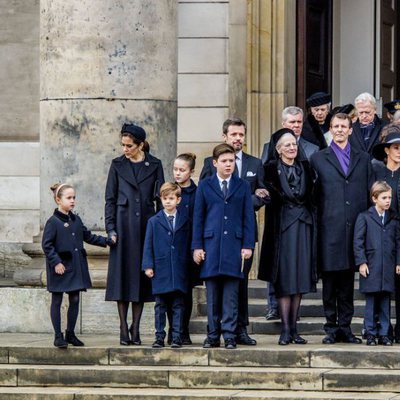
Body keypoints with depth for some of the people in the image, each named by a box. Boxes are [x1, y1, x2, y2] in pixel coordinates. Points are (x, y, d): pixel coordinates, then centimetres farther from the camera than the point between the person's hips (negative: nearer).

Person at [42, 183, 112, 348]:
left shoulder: (76, 220, 10)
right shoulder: (53, 222, -11)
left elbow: (88, 236, 20)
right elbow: (47, 244, -13)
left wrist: (107, 241, 15)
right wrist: (56, 262, -18)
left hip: (76, 266, 7)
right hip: (60, 268, -7)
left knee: (74, 300, 9)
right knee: (57, 301, 2)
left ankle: (70, 334, 20)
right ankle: (58, 336, 7)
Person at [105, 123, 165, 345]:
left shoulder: (154, 165, 5)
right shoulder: (118, 165, 6)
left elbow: (160, 196, 6)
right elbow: (110, 199, 6)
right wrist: (111, 228, -3)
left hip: (146, 224, 0)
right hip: (124, 224, 0)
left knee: (142, 275, 2)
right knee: (123, 274, -2)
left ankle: (135, 329, 7)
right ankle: (124, 330, 1)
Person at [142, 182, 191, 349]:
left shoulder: (185, 221, 7)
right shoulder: (154, 221, 5)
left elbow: (189, 245, 10)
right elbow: (148, 246, 5)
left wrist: (189, 266, 6)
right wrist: (148, 266, -4)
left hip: (179, 271, 0)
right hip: (160, 270, 0)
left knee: (178, 306, 1)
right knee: (160, 306, 4)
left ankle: (177, 337, 4)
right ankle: (159, 337, 8)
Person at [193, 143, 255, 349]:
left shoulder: (242, 186, 10)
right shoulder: (205, 186, 9)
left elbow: (248, 217, 8)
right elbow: (198, 217, 8)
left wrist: (248, 245, 0)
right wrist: (197, 246, 1)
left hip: (234, 245, 0)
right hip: (211, 244, 0)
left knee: (231, 295, -2)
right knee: (212, 294, 3)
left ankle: (229, 335, 1)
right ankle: (213, 335, 9)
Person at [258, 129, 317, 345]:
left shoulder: (305, 167, 11)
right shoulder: (271, 168, -1)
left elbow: (310, 194, 12)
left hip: (303, 224, 4)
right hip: (282, 225, -4)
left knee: (300, 278, 5)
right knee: (284, 279, -5)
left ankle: (293, 328, 10)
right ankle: (285, 329, -3)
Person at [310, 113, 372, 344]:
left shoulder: (363, 159, 14)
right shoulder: (318, 159, 7)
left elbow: (370, 194, 13)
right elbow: (314, 194, 4)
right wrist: (317, 223, -3)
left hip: (355, 228, 2)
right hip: (330, 228, -2)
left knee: (348, 281, 6)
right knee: (330, 280, 0)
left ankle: (345, 327, 12)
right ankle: (331, 328, 6)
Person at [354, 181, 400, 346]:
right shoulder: (364, 217, 0)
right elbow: (358, 241, -2)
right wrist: (361, 262, -8)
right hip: (371, 267, -3)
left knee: (385, 301, 5)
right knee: (371, 301, 1)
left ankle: (384, 334, 10)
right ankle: (371, 334, 7)